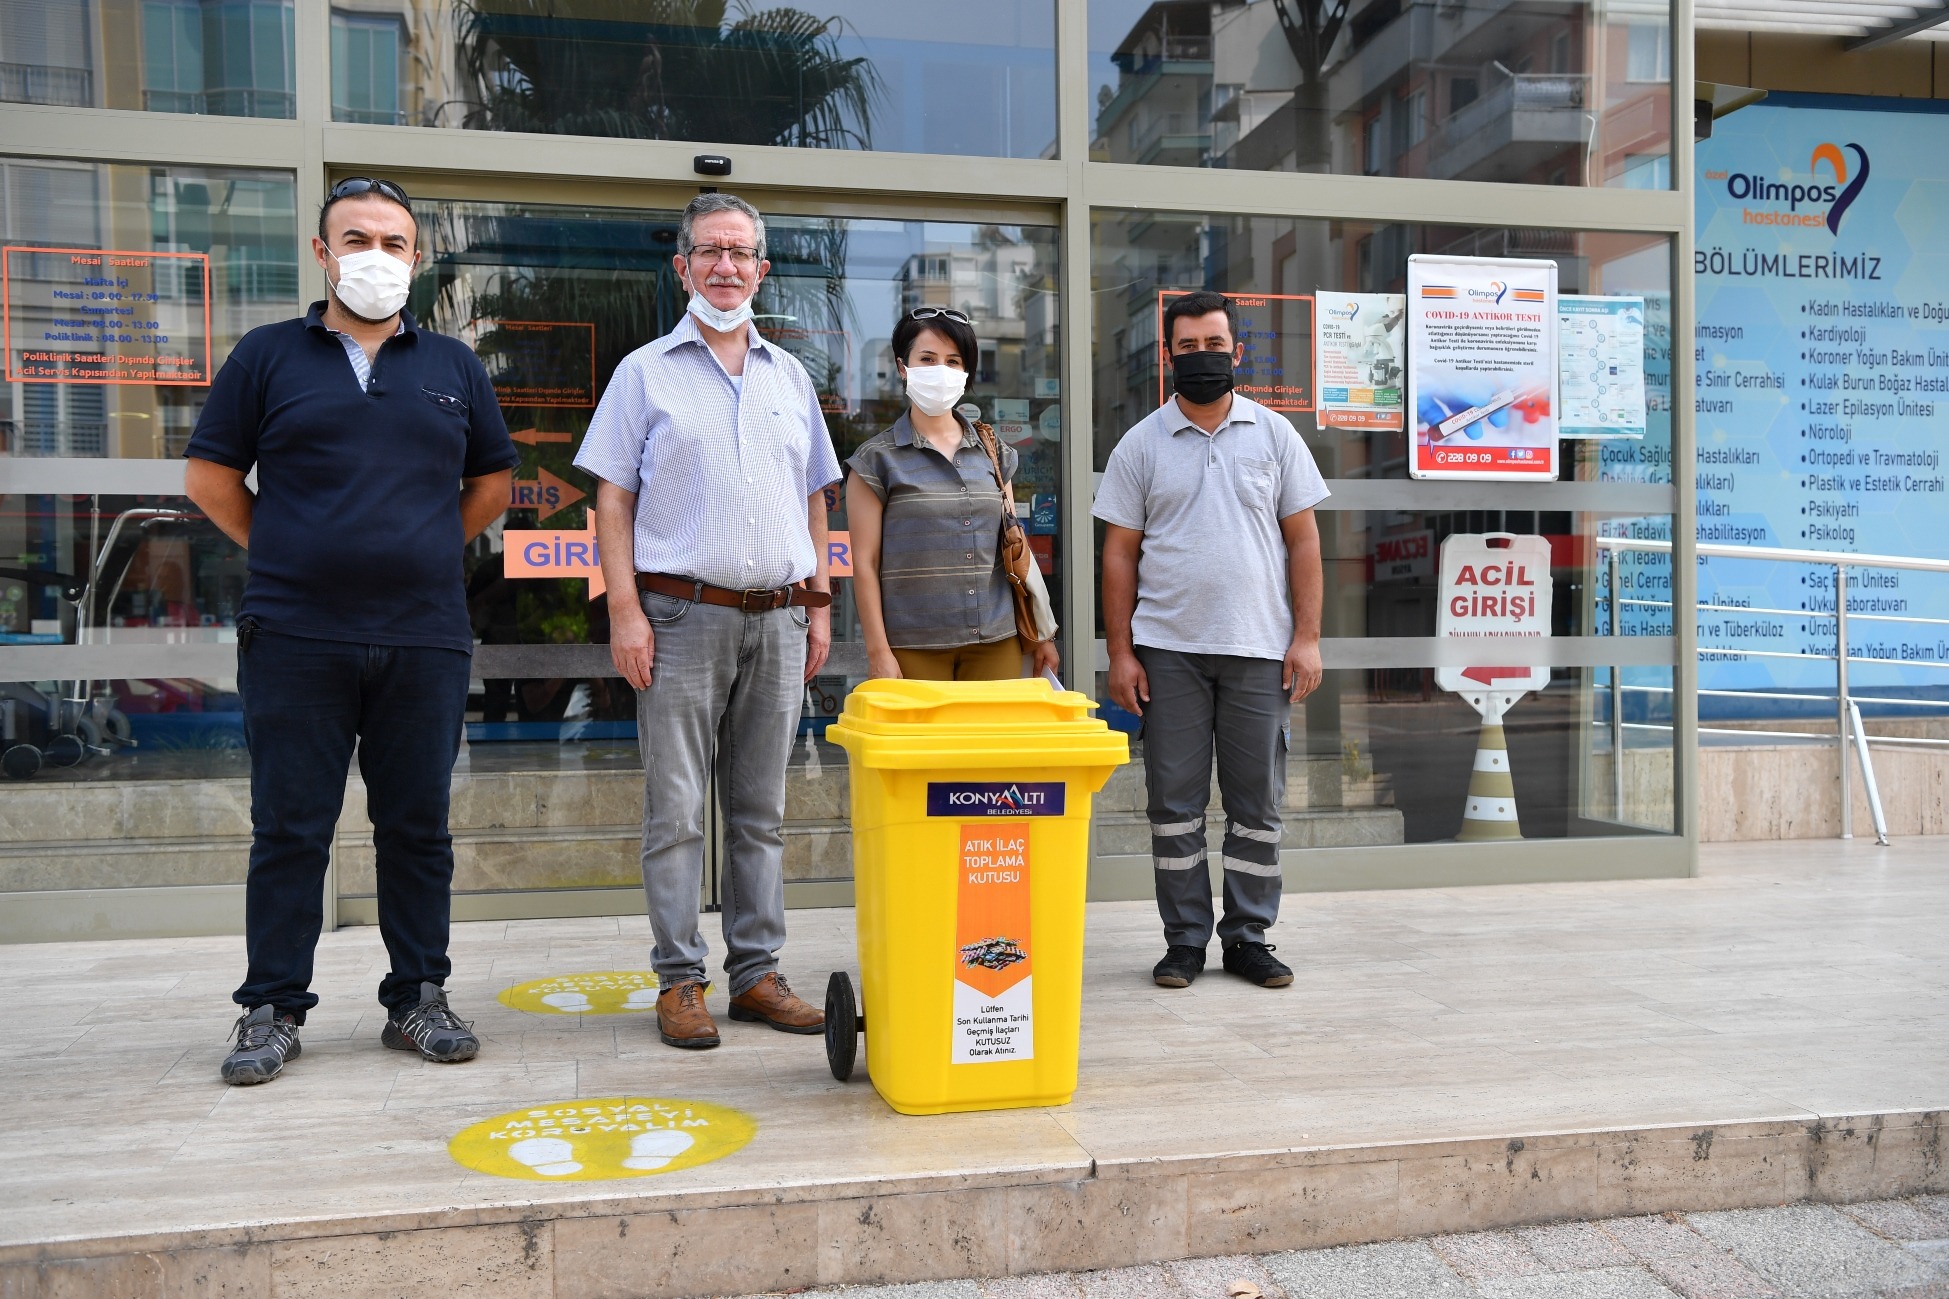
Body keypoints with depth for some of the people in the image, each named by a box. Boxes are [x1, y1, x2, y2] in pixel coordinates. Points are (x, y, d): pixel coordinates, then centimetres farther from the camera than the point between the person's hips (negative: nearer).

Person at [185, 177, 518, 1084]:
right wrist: (288, 561, 3)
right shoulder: (268, 356, 7)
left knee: (417, 828, 7)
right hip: (296, 637, -2)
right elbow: (210, 477, 7)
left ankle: (418, 1000, 17)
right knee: (289, 830, 3)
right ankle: (272, 1010, 14)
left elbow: (493, 480, 20)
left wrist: (435, 550, 9)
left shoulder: (452, 366, 13)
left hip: (424, 637, 2)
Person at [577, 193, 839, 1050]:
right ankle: (679, 979, 9)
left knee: (761, 810, 9)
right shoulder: (647, 373, 4)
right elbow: (614, 500, 0)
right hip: (682, 617, -3)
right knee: (676, 809, 0)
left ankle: (756, 971, 17)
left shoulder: (789, 376, 15)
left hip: (778, 622, 4)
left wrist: (819, 605, 10)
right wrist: (624, 611, -9)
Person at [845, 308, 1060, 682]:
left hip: (996, 644, 3)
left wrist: (1039, 634, 12)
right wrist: (878, 652, -8)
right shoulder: (877, 459, 0)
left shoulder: (994, 454, 12)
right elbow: (865, 564, -3)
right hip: (915, 649, -3)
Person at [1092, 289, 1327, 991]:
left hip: (1260, 649, 1)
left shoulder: (1275, 435, 7)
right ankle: (1184, 939, 14)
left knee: (1257, 802, 6)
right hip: (1168, 650, 0)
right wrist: (1120, 652, -2)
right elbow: (1119, 553, 4)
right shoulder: (1141, 445, 6)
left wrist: (1307, 636, -2)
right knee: (1174, 802, 3)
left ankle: (1248, 937, 18)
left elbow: (1303, 540, 6)